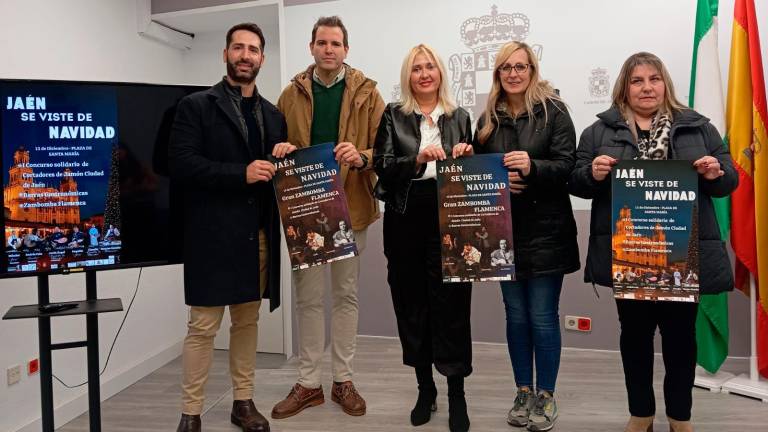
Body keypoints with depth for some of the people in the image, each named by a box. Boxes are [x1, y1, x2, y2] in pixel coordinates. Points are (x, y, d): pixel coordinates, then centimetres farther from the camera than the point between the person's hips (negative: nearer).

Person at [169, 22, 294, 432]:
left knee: (247, 321, 13)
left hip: (258, 234, 5)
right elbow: (180, 164, -12)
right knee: (203, 325, -1)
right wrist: (241, 173, -18)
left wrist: (286, 156, -3)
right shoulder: (196, 106, -1)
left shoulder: (273, 114, 15)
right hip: (214, 232, -5)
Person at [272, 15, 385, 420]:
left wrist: (361, 157, -23)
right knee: (308, 297, 8)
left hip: (350, 206, -1)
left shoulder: (366, 93, 1)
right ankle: (308, 382, 21)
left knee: (346, 295, 10)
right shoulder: (291, 94, 6)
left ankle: (343, 380, 23)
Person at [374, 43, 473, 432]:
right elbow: (381, 165, -6)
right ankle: (425, 388, 24)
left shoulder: (459, 117, 11)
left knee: (451, 304, -3)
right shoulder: (393, 116, 7)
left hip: (448, 220, 0)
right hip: (405, 221, 1)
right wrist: (418, 159, -21)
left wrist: (466, 157, -7)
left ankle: (457, 394, 9)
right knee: (412, 304, 8)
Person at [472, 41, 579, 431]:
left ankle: (546, 396, 17)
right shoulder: (489, 118, 10)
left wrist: (532, 167, -26)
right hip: (504, 230, 4)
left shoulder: (554, 111, -2)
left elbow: (567, 165, -10)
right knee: (516, 314, 11)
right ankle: (523, 393, 25)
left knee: (542, 316, 1)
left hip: (545, 230, -4)